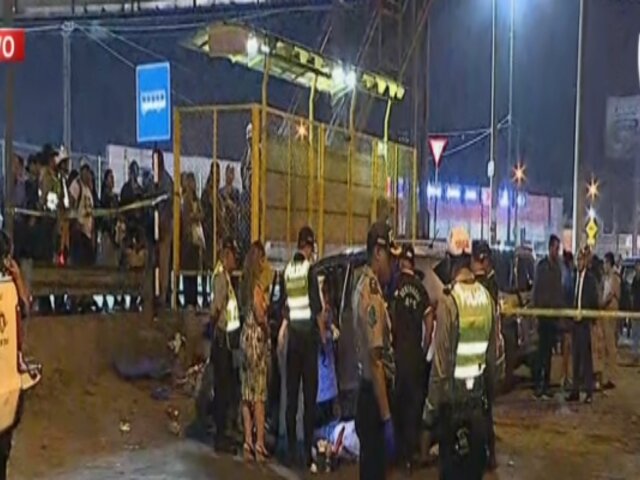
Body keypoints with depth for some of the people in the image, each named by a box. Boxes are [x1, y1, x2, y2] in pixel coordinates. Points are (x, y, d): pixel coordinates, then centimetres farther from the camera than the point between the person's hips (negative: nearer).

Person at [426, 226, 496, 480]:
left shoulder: (449, 301, -17)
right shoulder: (487, 297, -1)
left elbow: (441, 361, -15)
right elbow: (492, 352, 6)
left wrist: (432, 404, -5)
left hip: (453, 397, -5)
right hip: (478, 394, 5)